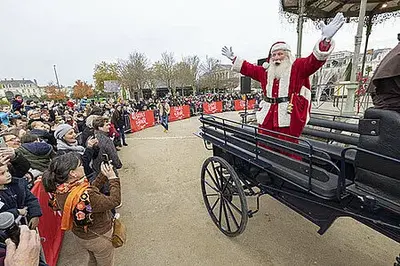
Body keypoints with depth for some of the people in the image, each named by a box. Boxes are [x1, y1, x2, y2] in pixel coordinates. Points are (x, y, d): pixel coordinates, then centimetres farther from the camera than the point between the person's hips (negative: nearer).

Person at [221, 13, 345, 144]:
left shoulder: (297, 67, 3)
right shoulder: (266, 71, 17)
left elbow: (314, 60, -15)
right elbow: (249, 68, 27)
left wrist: (325, 40, -33)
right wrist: (233, 58, 31)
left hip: (288, 118, -5)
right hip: (267, 118, 5)